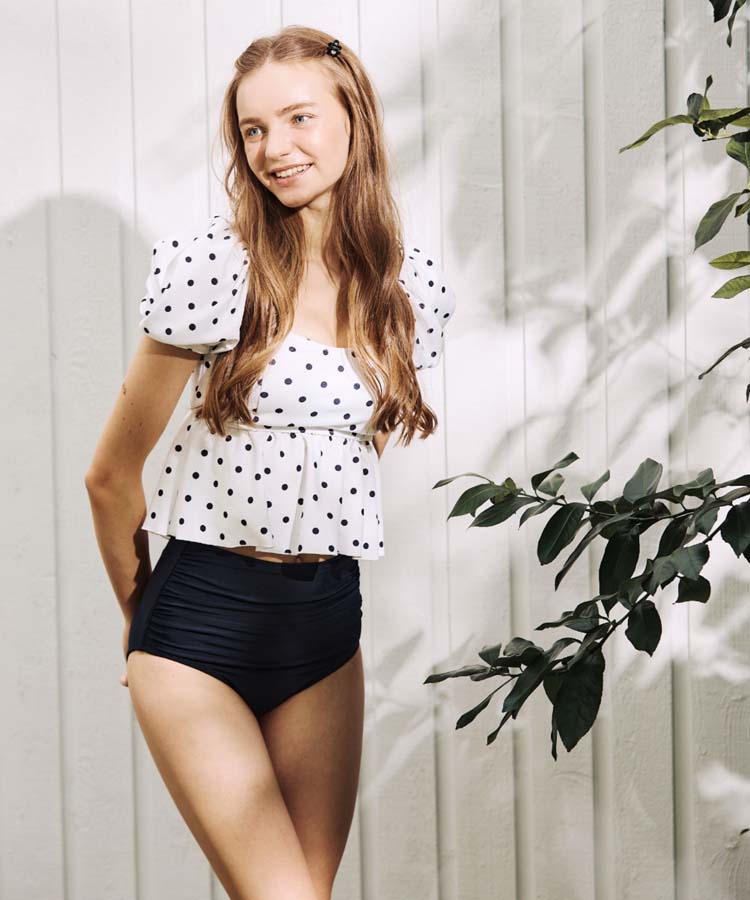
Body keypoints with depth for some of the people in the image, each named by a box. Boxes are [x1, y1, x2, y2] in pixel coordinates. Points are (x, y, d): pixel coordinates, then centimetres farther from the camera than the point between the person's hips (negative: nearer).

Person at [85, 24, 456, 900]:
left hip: (327, 620, 4)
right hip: (201, 615, -4)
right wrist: (140, 610, 9)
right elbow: (112, 475, -3)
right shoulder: (210, 261, -10)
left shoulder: (415, 287, 3)